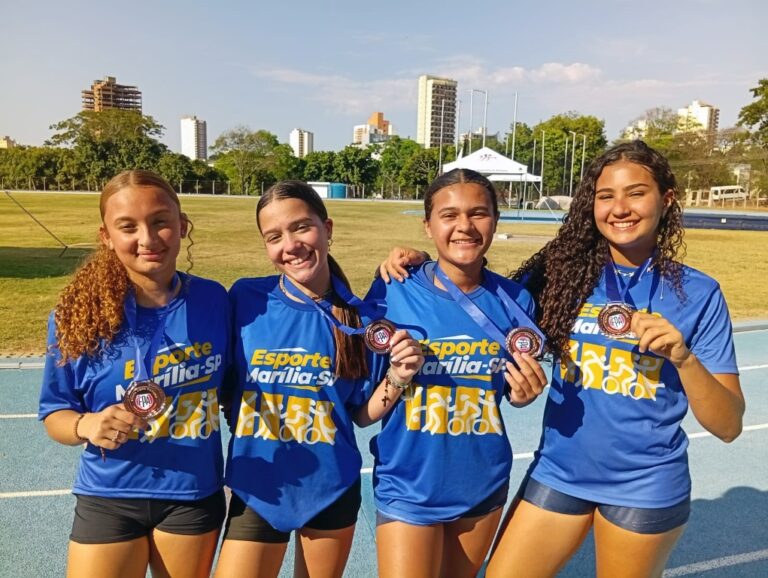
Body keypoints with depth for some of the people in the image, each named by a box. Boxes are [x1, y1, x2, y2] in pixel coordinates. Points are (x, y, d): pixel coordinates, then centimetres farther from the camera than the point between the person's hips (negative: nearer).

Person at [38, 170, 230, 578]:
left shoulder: (213, 300, -8)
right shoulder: (79, 313, -13)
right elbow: (54, 413, -4)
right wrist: (87, 425, -25)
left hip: (193, 496, 2)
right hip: (108, 500, -1)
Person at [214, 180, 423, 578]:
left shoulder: (359, 317, -8)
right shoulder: (246, 298, -11)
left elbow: (361, 413, -1)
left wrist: (397, 378, -16)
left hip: (331, 489, 1)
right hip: (257, 490, -1)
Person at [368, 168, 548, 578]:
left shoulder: (514, 300, -8)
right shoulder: (394, 292, -15)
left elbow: (515, 389, 6)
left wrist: (526, 392, -15)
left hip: (483, 484, 4)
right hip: (410, 489, -3)